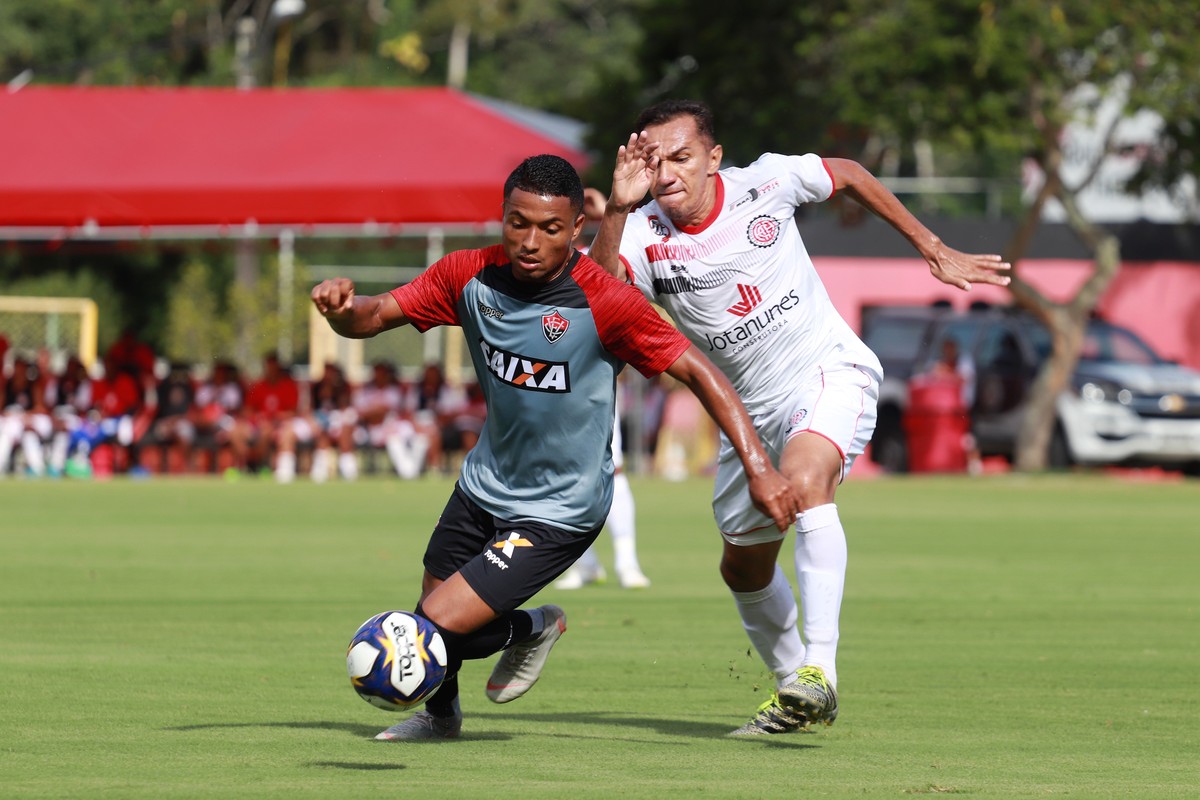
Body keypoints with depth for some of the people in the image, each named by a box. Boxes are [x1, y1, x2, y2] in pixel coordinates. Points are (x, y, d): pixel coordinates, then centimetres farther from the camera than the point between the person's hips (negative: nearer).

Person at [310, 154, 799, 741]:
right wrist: (341, 306, -31)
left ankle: (532, 630, 19)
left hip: (557, 512, -5)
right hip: (484, 484, 5)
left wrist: (758, 468, -27)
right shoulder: (470, 275, -11)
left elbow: (699, 372, -20)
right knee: (431, 606, 18)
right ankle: (439, 714, 51)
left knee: (437, 628, -14)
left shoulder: (603, 302, -25)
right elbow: (370, 318, -7)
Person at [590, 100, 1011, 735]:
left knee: (803, 479, -34)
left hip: (831, 372, -4)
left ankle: (820, 668, -40)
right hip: (751, 412, 4)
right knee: (744, 569, 14)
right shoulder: (644, 237, -13)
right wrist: (615, 210, -49)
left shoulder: (765, 182, -13)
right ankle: (793, 692, 39)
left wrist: (932, 249, 10)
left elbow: (849, 175, 7)